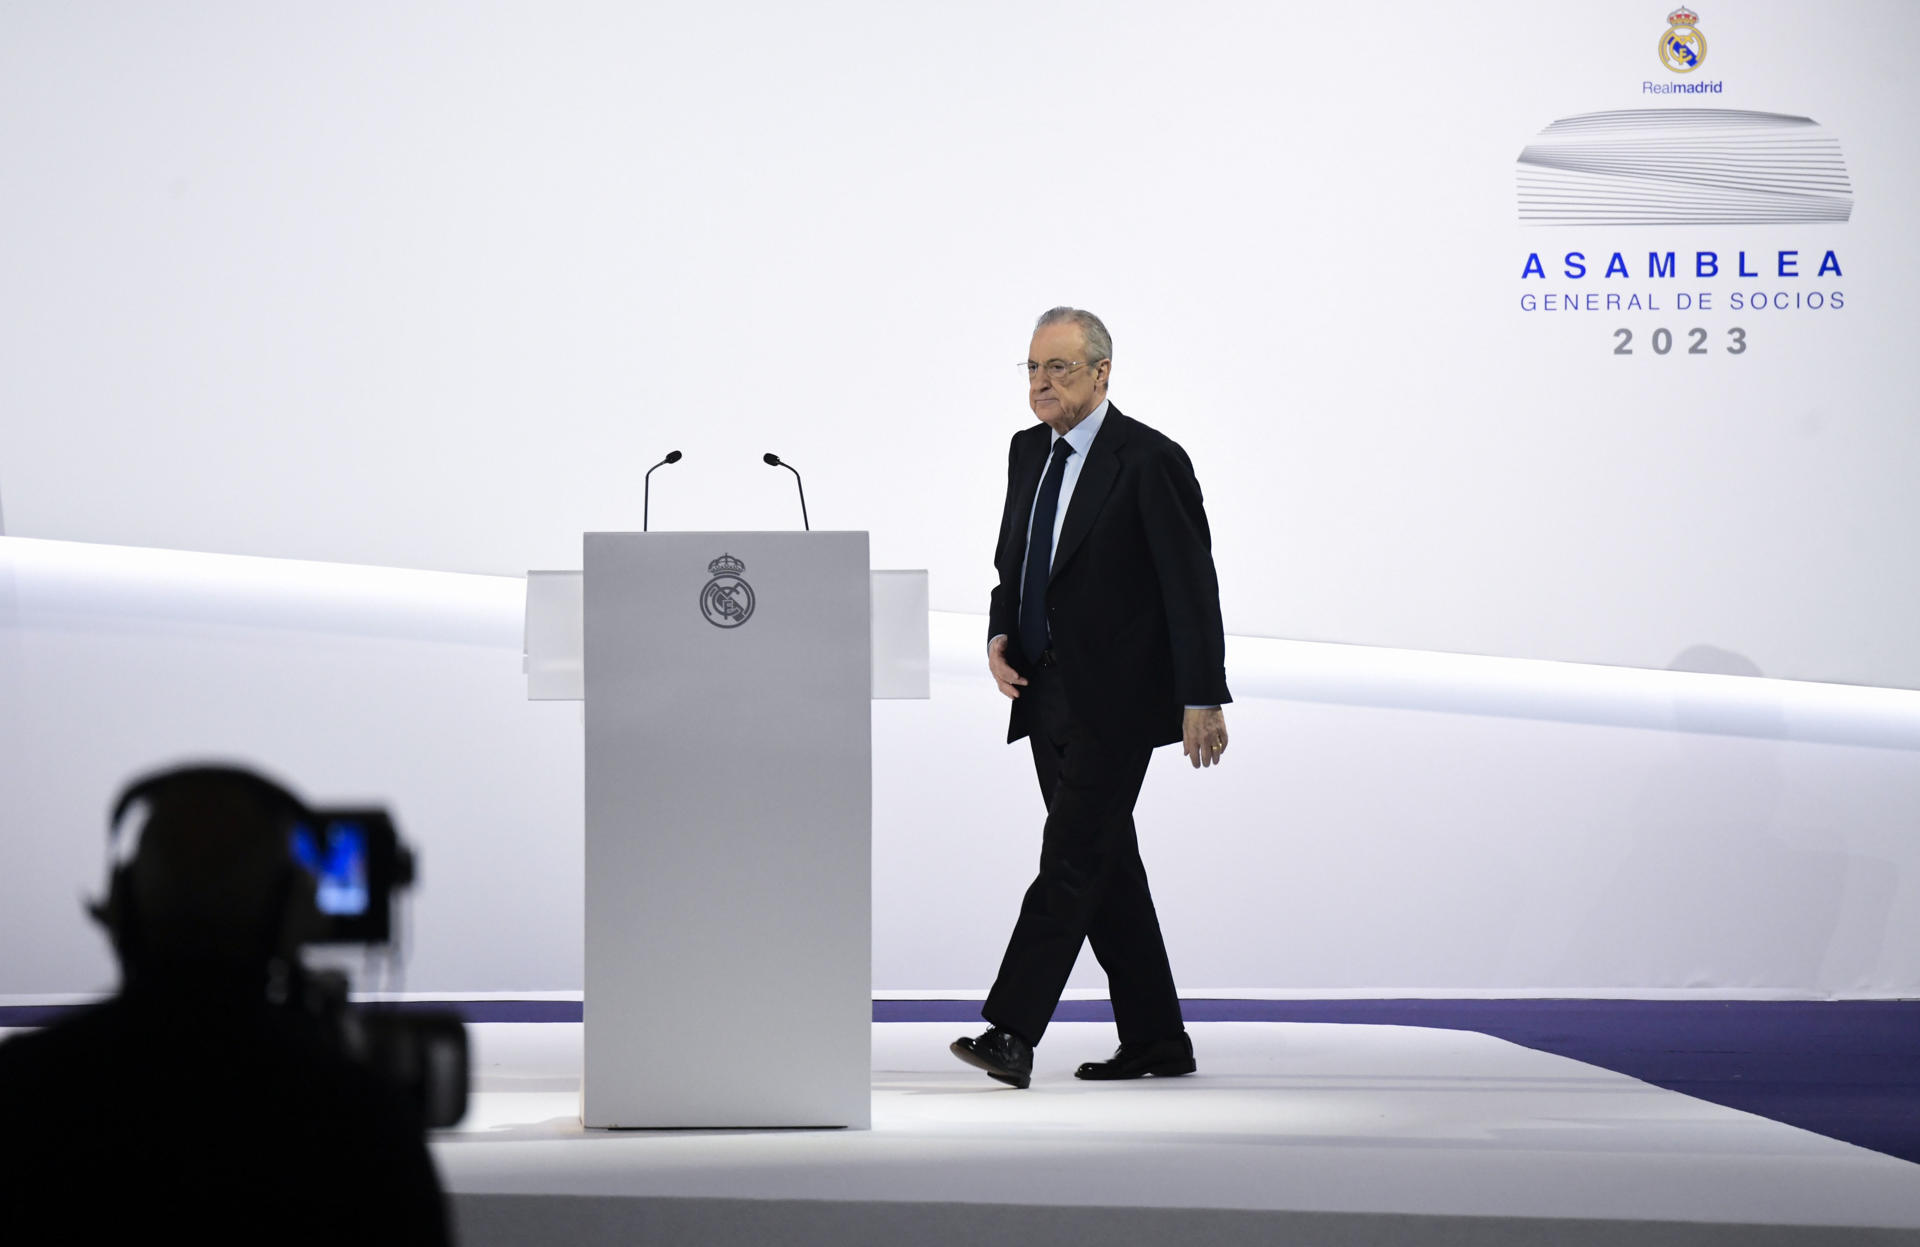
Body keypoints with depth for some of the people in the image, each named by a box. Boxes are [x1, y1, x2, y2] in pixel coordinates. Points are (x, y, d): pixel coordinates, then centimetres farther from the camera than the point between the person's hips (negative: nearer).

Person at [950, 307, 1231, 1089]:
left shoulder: (1150, 461, -11)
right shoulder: (1029, 451, 11)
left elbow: (1191, 587, -12)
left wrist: (1203, 700, -15)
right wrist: (1001, 635, 1)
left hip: (1114, 701, -8)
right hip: (1049, 695, 8)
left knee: (1072, 860, -11)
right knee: (1106, 864, 11)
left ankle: (1012, 1034, -16)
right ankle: (1155, 1039, 18)